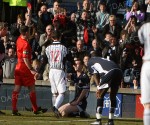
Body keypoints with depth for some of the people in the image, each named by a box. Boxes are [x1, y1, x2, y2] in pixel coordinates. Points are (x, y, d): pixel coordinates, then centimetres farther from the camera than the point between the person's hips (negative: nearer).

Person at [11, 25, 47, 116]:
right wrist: (31, 70, -25)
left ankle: (14, 109, -1)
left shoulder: (19, 40, 5)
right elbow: (25, 59, -23)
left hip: (18, 67, 8)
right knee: (32, 88, 3)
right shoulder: (26, 44, -18)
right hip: (25, 68, -8)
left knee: (17, 88, 3)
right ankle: (36, 109, 10)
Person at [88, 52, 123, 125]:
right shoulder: (102, 59, 39)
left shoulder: (90, 62, 21)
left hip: (109, 72, -6)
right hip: (119, 71, 6)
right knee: (113, 96, 20)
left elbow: (95, 75, 9)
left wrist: (98, 87, 5)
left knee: (100, 95, 8)